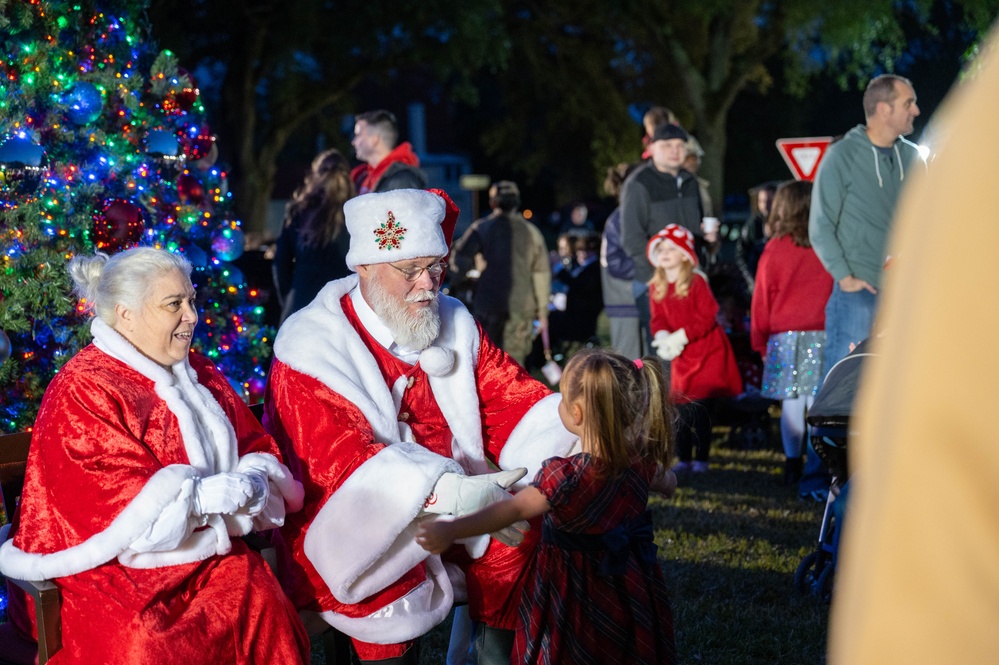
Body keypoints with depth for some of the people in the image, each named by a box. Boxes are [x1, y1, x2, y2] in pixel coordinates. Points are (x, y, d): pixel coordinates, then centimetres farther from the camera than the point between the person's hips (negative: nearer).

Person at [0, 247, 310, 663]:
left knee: (258, 597, -23)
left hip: (203, 553, 6)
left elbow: (254, 445, 15)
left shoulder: (198, 373, 16)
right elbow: (120, 497, -16)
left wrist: (254, 478, -9)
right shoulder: (81, 391, -7)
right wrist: (210, 494, -21)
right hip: (111, 564, -6)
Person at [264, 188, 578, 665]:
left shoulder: (455, 326, 8)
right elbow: (342, 460, -22)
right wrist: (446, 491, -35)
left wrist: (579, 433, -17)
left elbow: (515, 402, 4)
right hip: (359, 526, -5)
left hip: (456, 518, 5)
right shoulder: (312, 351, -10)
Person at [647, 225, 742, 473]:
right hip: (681, 358, 5)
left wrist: (681, 336, -23)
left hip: (707, 352, -5)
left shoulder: (696, 281, -12)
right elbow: (658, 319, 5)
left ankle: (702, 459, 1)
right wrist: (662, 336, -17)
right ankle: (684, 459, 15)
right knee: (681, 410, 6)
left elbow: (708, 317, -17)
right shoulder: (656, 286, 5)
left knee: (701, 409, -6)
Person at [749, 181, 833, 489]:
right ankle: (816, 468, 0)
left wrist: (760, 342, 11)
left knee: (791, 404, 5)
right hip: (824, 335, 1)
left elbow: (762, 299, 2)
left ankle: (793, 466, 7)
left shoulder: (775, 249, -3)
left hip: (785, 337, -1)